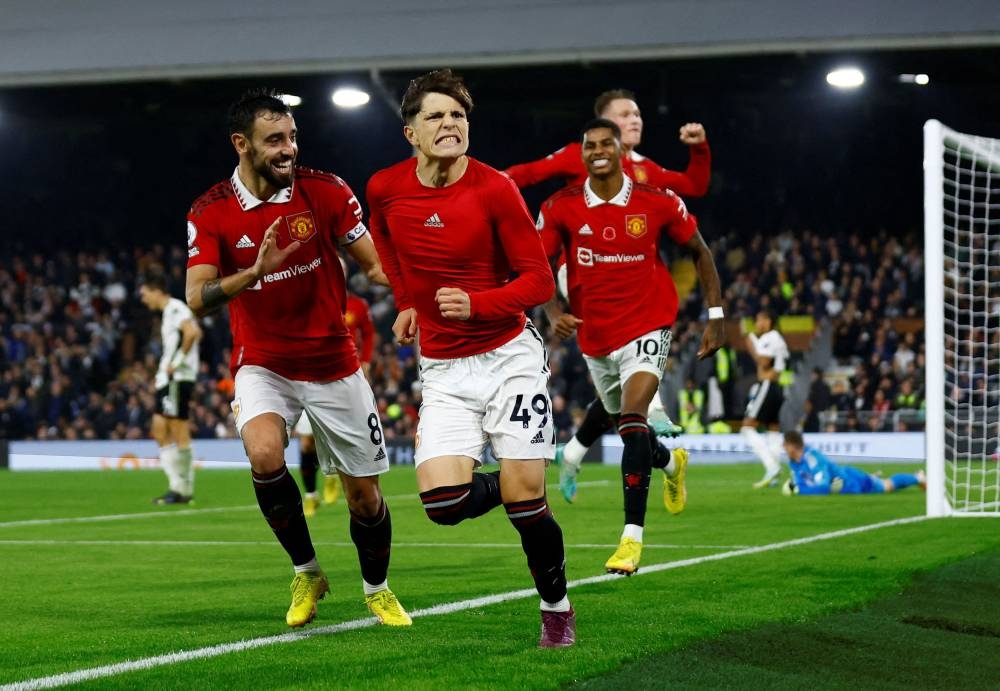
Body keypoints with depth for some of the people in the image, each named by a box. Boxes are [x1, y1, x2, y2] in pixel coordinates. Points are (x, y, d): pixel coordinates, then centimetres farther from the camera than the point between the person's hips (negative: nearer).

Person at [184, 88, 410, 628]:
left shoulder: (325, 191, -7)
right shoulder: (210, 214, -7)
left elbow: (375, 263, -3)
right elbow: (197, 298, -16)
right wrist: (255, 272, -33)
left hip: (334, 365, 1)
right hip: (262, 364, -1)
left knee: (364, 494, 4)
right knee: (265, 455, -29)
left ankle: (377, 589, 34)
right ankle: (306, 572, -5)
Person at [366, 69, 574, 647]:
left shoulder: (494, 189, -13)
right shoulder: (385, 189, -2)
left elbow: (540, 280, -11)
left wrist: (474, 304, -25)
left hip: (509, 355, -3)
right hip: (443, 368, 3)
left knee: (525, 495, -10)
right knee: (443, 502, -14)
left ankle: (557, 609, 14)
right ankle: (513, 491, 22)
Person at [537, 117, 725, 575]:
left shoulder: (658, 203, -7)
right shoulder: (561, 208, -5)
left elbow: (699, 252, 6)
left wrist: (716, 315, 3)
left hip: (647, 327, -4)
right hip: (594, 337, 4)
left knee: (632, 419, -24)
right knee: (627, 429, 20)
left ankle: (632, 535, -23)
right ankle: (670, 462, 57)